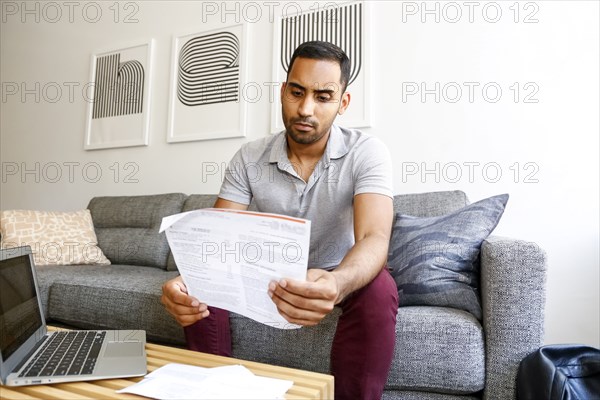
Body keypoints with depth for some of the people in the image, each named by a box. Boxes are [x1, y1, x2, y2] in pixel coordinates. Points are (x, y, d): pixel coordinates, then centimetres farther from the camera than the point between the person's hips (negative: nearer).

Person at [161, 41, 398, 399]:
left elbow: (374, 239, -33)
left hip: (339, 274, -2)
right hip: (274, 273, 3)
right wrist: (188, 279, -40)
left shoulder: (366, 152, -19)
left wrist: (338, 284, -56)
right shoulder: (249, 158, -12)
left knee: (378, 290, -34)